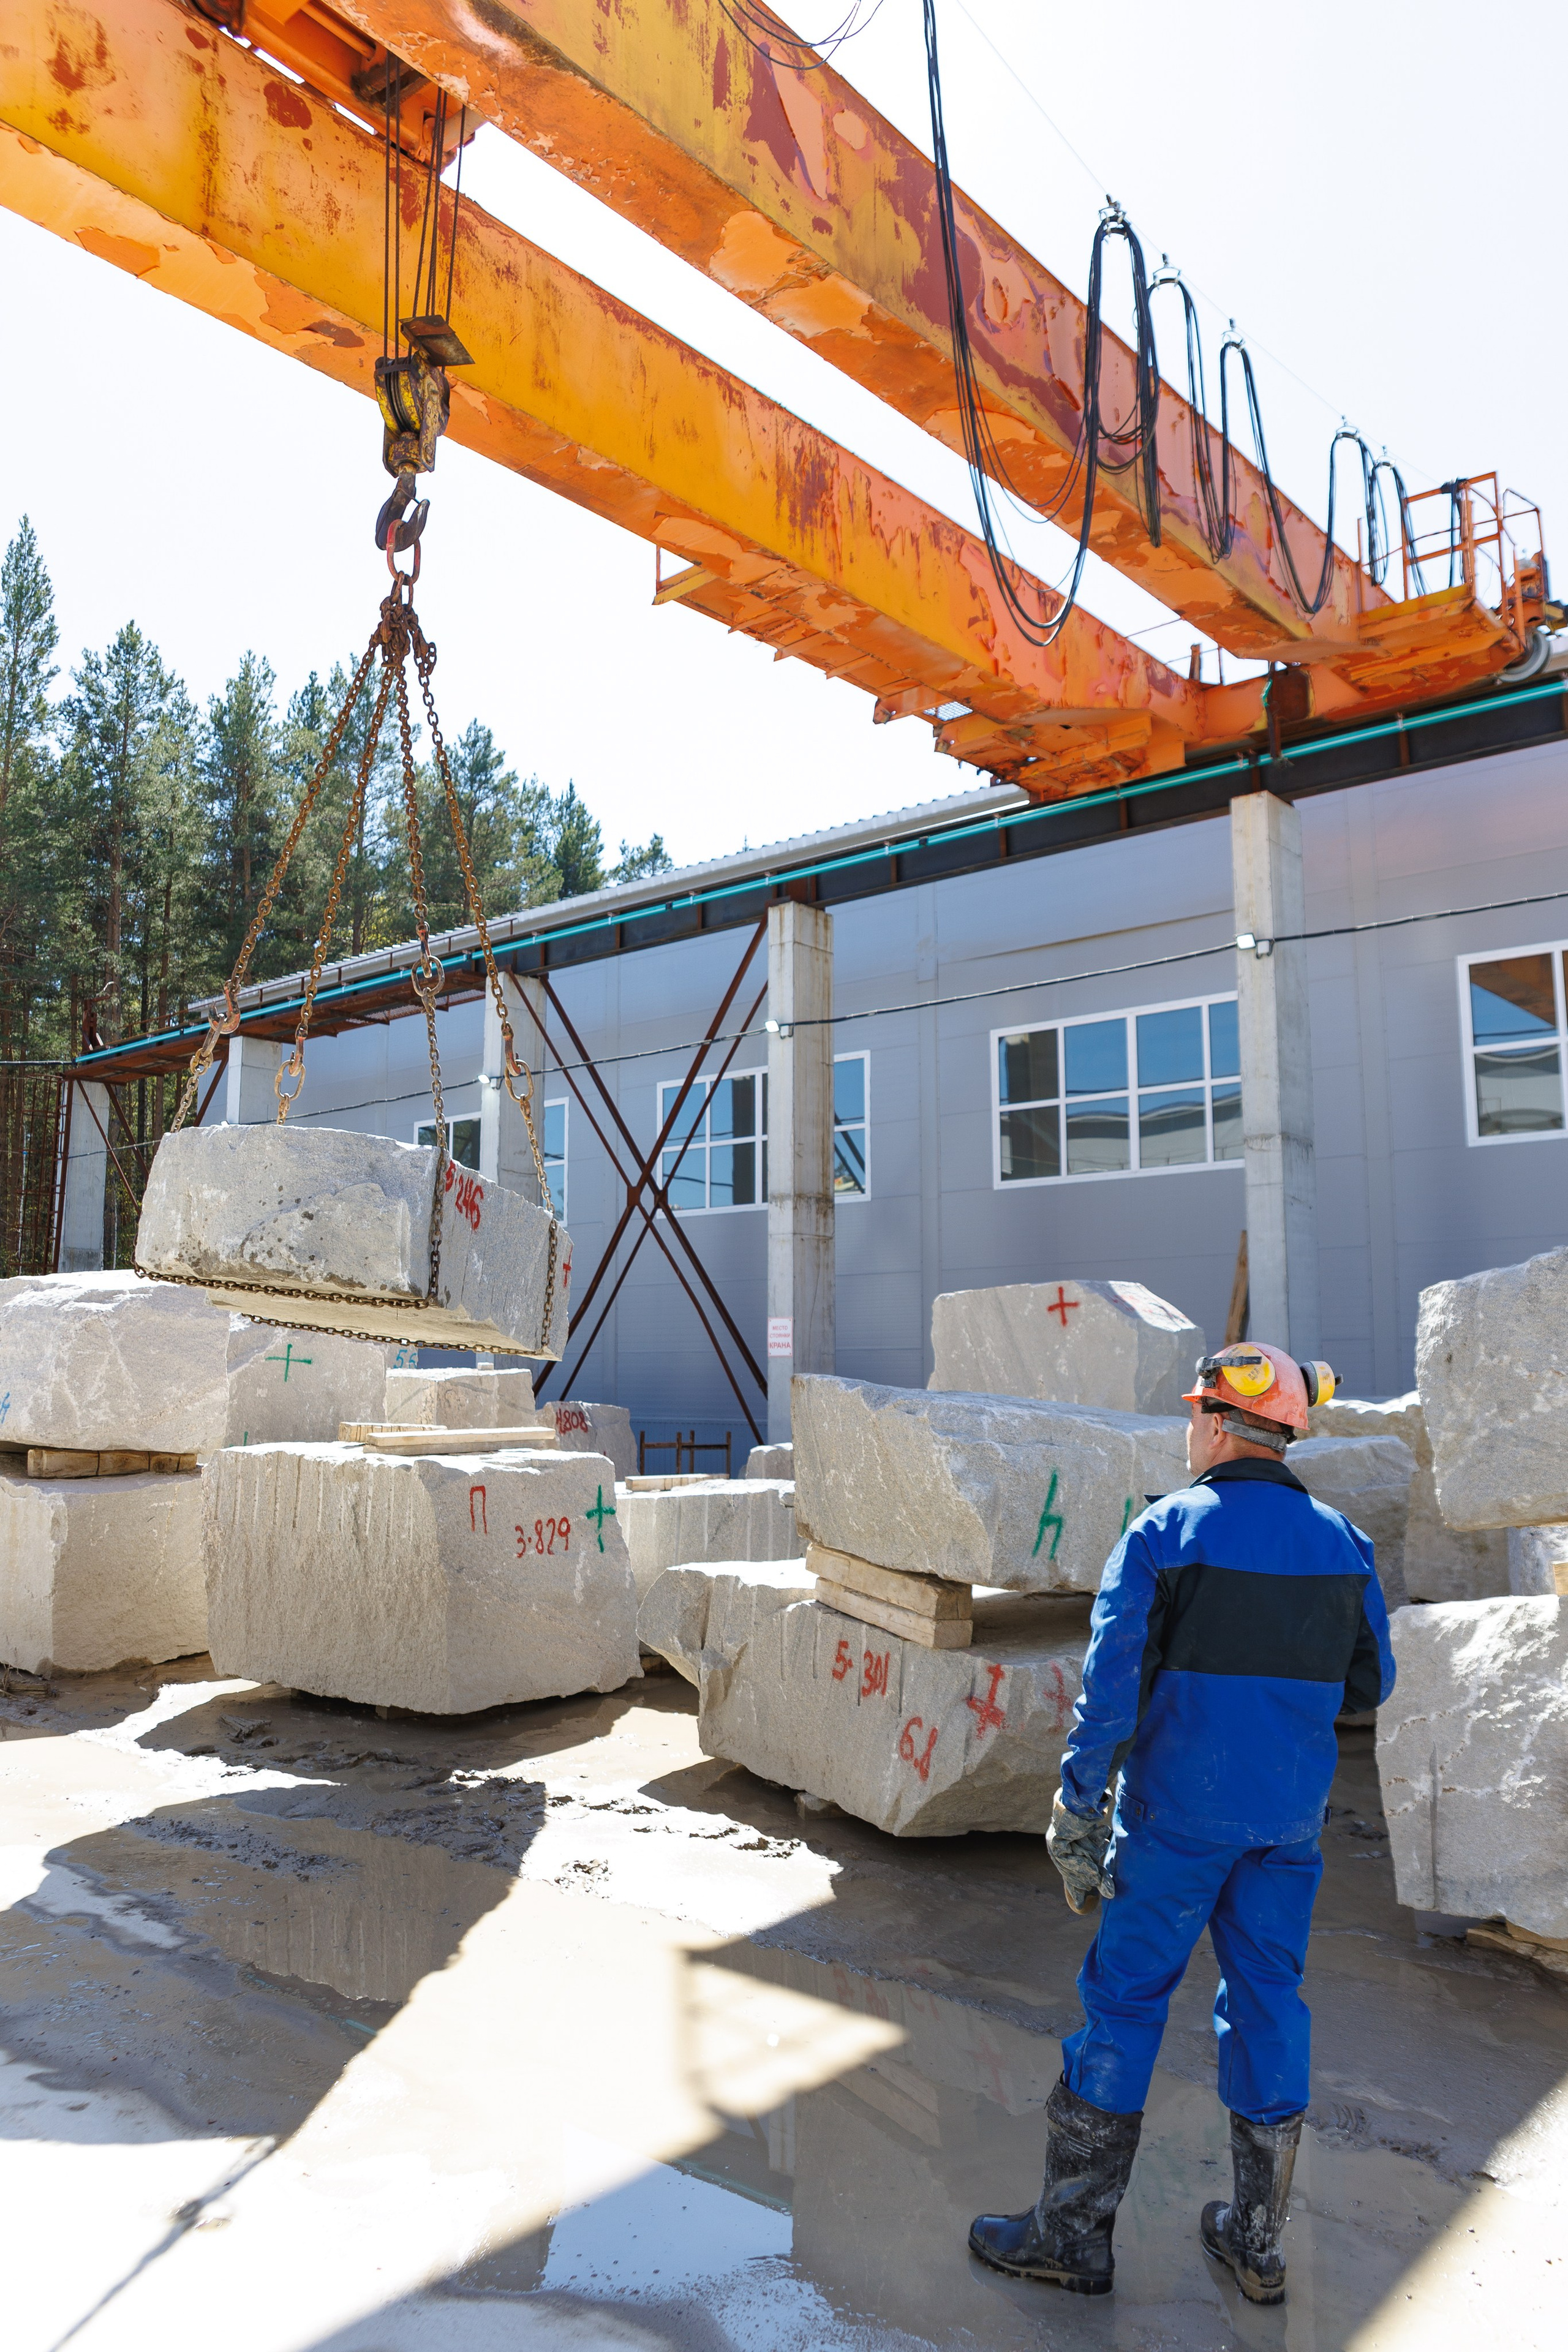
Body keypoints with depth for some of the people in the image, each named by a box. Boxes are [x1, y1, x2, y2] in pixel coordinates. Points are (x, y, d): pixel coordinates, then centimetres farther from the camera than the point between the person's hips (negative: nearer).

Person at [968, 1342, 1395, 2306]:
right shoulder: (1341, 1542, 2)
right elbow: (1371, 1681, 10)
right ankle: (1259, 2243, 26)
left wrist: (1079, 1805, -9)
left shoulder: (1165, 1532, -12)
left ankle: (1074, 2233, 16)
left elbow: (1112, 1683, -15)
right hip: (1291, 1818, 5)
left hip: (1178, 1811, -4)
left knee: (1124, 2000, 6)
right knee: (1268, 2002, 15)